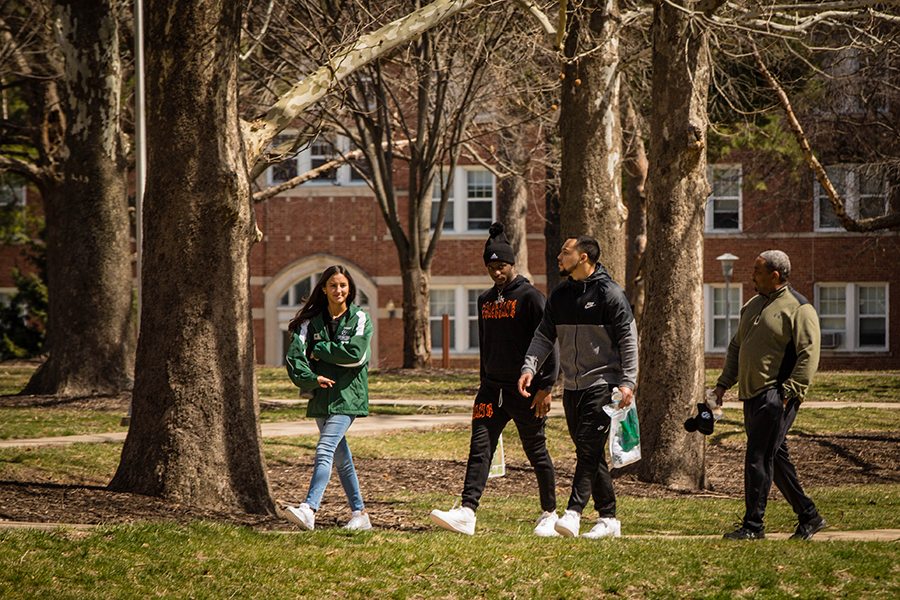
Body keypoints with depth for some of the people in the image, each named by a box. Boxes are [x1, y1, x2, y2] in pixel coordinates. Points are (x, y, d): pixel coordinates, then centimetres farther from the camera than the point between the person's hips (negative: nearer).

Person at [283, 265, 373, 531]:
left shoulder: (360, 318, 1)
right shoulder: (312, 321, 9)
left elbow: (356, 353, -14)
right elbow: (295, 355, -3)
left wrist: (319, 351, -8)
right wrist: (311, 378, -20)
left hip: (348, 396, -5)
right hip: (322, 397, 5)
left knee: (325, 451, -20)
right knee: (341, 458, 11)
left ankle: (309, 510, -33)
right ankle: (360, 515, 21)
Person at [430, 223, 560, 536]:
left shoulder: (530, 297, -7)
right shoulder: (485, 300, 14)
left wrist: (545, 387, -15)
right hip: (492, 388, 6)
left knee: (537, 453, 4)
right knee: (480, 448, -8)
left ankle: (549, 514, 18)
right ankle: (467, 513, -17)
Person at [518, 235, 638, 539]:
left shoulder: (610, 293, -7)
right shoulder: (559, 295, 11)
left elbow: (628, 339, -7)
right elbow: (544, 335, 13)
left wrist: (628, 381, -13)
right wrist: (529, 367, -3)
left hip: (602, 383, -6)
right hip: (571, 386, 6)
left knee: (588, 449, -15)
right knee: (592, 456, 8)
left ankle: (573, 512, -22)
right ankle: (608, 519, 13)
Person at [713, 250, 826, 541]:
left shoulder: (798, 309, -7)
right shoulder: (753, 305, 18)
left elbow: (808, 355, -13)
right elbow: (736, 347, 24)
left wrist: (789, 392, -19)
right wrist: (724, 384, 14)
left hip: (776, 397, -8)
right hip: (752, 395, 8)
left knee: (758, 459, -11)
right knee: (775, 458, 11)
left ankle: (753, 525, -7)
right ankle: (809, 516, 20)